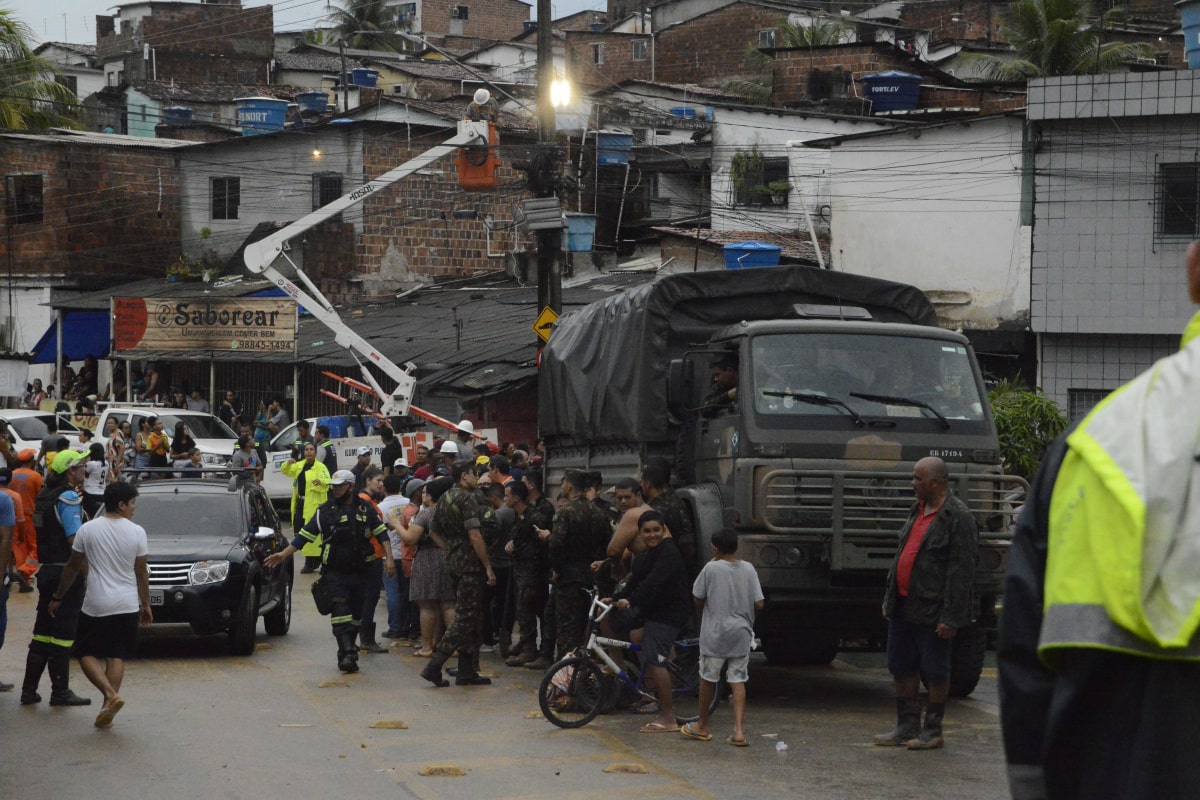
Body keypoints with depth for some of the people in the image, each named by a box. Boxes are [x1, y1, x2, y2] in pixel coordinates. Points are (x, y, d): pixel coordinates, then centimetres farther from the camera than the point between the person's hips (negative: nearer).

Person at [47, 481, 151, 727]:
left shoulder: (88, 529, -4)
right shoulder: (137, 532, -4)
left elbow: (73, 567, 3)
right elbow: (141, 573, 2)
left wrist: (57, 598, 14)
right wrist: (146, 605, 13)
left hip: (96, 604, -1)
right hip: (127, 605, 1)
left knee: (87, 654, 7)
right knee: (116, 656, 8)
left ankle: (110, 694, -15)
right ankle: (107, 710, 5)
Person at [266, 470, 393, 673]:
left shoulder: (365, 509, 8)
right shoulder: (325, 511, 3)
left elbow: (381, 534, 13)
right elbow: (304, 536, 3)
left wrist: (389, 558, 3)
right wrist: (283, 554, -4)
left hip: (359, 571, 3)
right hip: (335, 571, -3)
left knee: (356, 614, 5)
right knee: (340, 612, -15)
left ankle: (348, 649, 15)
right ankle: (347, 653, -21)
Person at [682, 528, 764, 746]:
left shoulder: (711, 568, -10)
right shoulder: (748, 569, 0)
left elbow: (698, 600, -1)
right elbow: (758, 604, -1)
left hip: (714, 634, -3)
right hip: (741, 634, 3)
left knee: (708, 679, 12)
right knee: (738, 682, 4)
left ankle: (702, 726, 24)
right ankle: (739, 730, -7)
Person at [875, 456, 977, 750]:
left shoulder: (958, 517, -13)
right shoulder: (918, 510, 13)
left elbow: (961, 571, -17)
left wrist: (950, 617, -19)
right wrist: (889, 598, 18)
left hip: (931, 611, -9)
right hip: (903, 607, 9)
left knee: (934, 670, 3)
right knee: (902, 666, 12)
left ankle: (933, 731, 12)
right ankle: (907, 726, 22)